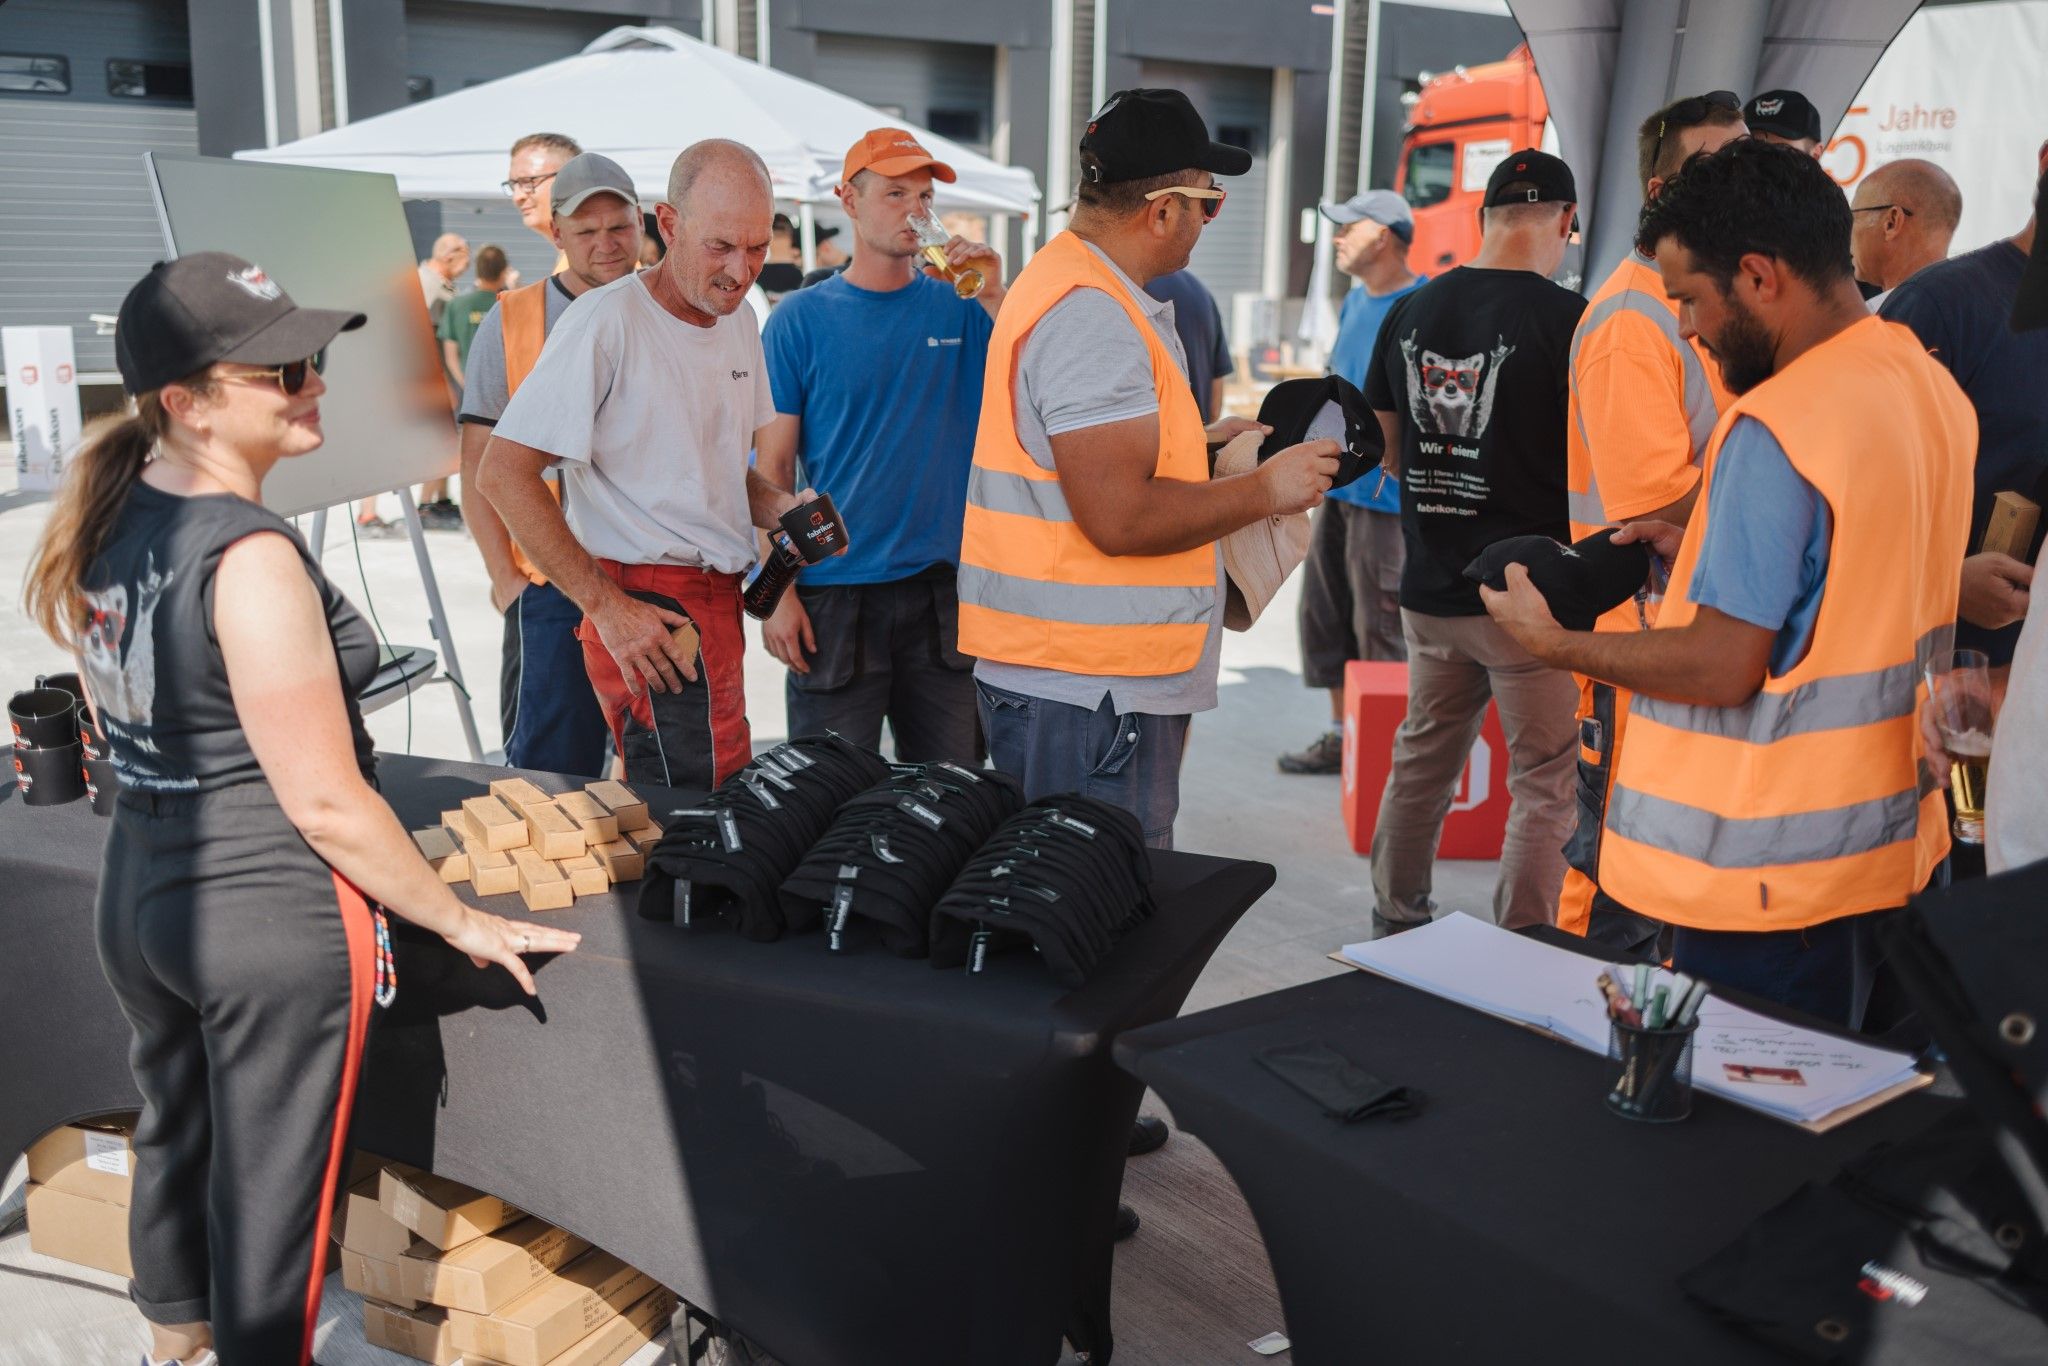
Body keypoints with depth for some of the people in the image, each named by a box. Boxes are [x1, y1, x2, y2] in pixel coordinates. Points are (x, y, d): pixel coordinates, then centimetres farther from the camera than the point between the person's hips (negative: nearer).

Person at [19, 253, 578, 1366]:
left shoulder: (105, 514, 1)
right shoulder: (250, 558, -25)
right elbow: (327, 803, -22)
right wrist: (462, 923, -11)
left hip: (137, 890, 9)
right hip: (274, 918, -9)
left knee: (173, 1144, 27)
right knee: (272, 1191, 9)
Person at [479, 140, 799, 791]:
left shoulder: (739, 321, 13)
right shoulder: (607, 321, -13)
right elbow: (503, 475, -16)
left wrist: (778, 507, 3)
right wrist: (608, 607, -19)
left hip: (715, 603, 8)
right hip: (648, 613, -8)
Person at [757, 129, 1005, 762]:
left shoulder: (959, 307, 5)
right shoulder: (801, 319, 0)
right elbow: (773, 465, -2)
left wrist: (994, 297, -14)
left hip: (945, 590, 2)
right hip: (834, 591, -2)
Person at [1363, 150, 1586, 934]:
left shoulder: (1411, 312, 4)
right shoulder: (1567, 318, -13)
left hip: (1430, 586, 6)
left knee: (1422, 761, 20)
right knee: (1543, 783, 4)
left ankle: (1396, 924, 33)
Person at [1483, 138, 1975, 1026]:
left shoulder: (1776, 428, -23)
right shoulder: (1930, 387, 6)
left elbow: (1723, 669, -22)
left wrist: (1553, 644, -10)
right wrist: (1705, 551, 11)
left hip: (1770, 873, -9)